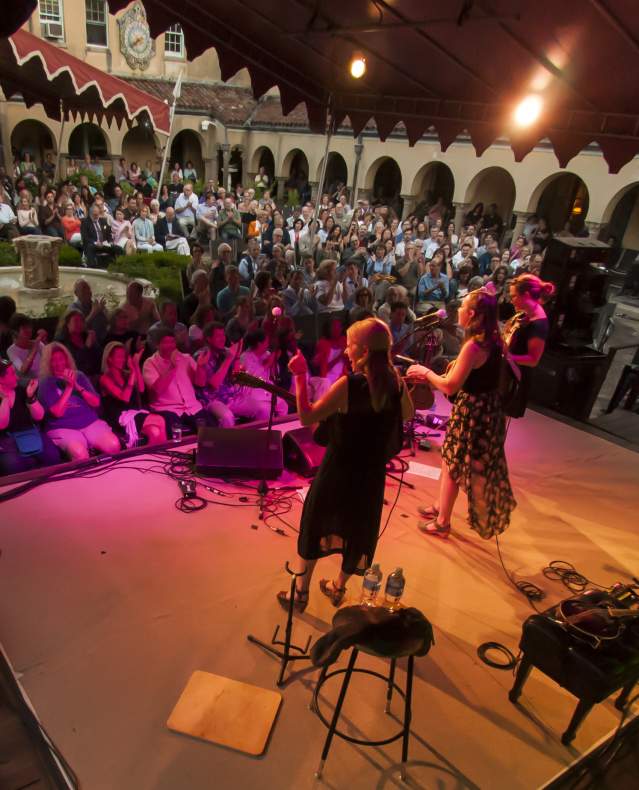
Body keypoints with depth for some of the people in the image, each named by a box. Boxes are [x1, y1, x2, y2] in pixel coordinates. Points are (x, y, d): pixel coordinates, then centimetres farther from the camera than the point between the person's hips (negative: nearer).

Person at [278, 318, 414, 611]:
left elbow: (307, 417, -18)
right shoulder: (395, 382, -9)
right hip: (372, 473, 4)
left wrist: (300, 376, -14)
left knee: (313, 528, 16)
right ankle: (338, 588, 41)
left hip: (337, 470, -4)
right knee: (358, 530, 23)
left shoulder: (348, 384, -24)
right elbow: (407, 415, 11)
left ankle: (300, 593, 29)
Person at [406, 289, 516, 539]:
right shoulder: (491, 340, 3)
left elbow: (450, 386, -25)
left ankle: (442, 523, 23)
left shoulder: (474, 345, -26)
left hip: (471, 412, -9)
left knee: (452, 465, 7)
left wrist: (426, 372, -8)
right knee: (451, 461, 23)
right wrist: (430, 377, 11)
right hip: (485, 408, 9)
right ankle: (441, 507, 41)